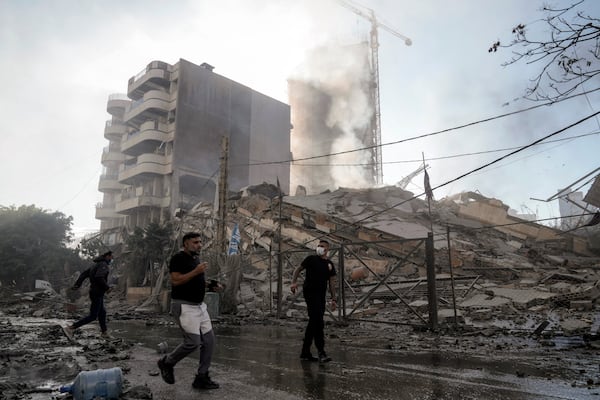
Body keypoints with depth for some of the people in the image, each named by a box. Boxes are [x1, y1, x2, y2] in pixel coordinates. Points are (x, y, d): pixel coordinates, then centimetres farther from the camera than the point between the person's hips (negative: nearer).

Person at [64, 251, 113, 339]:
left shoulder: (96, 265, 15)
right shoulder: (103, 264, -16)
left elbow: (83, 274, 11)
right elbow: (99, 277, -32)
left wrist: (76, 285, 5)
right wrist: (107, 287, -21)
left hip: (95, 292, 10)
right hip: (97, 293, -10)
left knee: (102, 313, 20)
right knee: (92, 316, -5)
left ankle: (104, 332, 30)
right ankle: (71, 328, -7)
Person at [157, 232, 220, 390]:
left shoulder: (196, 259, 15)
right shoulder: (178, 258, -10)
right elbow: (175, 280, -20)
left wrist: (207, 284, 11)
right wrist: (196, 271, -24)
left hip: (199, 306, 9)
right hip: (184, 306, -9)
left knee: (209, 340, 2)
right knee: (193, 342, -12)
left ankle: (202, 378, 11)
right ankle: (167, 363, 14)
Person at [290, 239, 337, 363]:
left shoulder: (330, 264, 14)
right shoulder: (311, 259, 2)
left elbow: (332, 282, 14)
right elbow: (298, 269, 4)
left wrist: (333, 299, 9)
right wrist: (294, 282, -13)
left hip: (321, 295, 6)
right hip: (310, 292, -6)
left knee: (313, 323, 10)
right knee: (318, 322, -14)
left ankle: (305, 352, 19)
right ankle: (321, 352, -12)